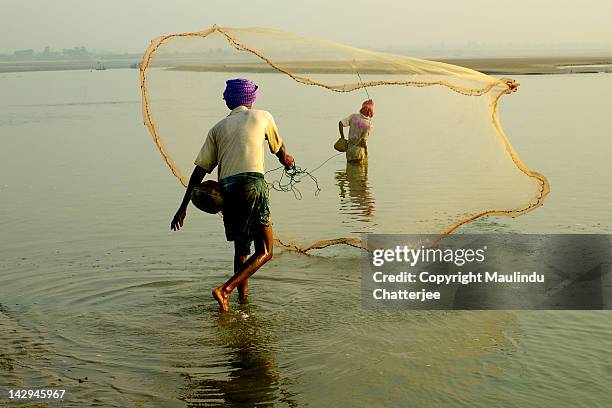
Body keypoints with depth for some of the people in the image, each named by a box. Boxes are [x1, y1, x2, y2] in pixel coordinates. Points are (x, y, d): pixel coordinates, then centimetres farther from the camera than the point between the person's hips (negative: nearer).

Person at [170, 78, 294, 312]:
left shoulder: (218, 128, 18)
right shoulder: (262, 117, 14)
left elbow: (200, 169, 11)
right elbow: (279, 148, 30)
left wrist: (184, 206, 11)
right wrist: (286, 160, 55)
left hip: (226, 189, 4)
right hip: (252, 183, -4)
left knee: (240, 248, 21)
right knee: (264, 251, -2)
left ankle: (243, 293, 25)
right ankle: (225, 289, -16)